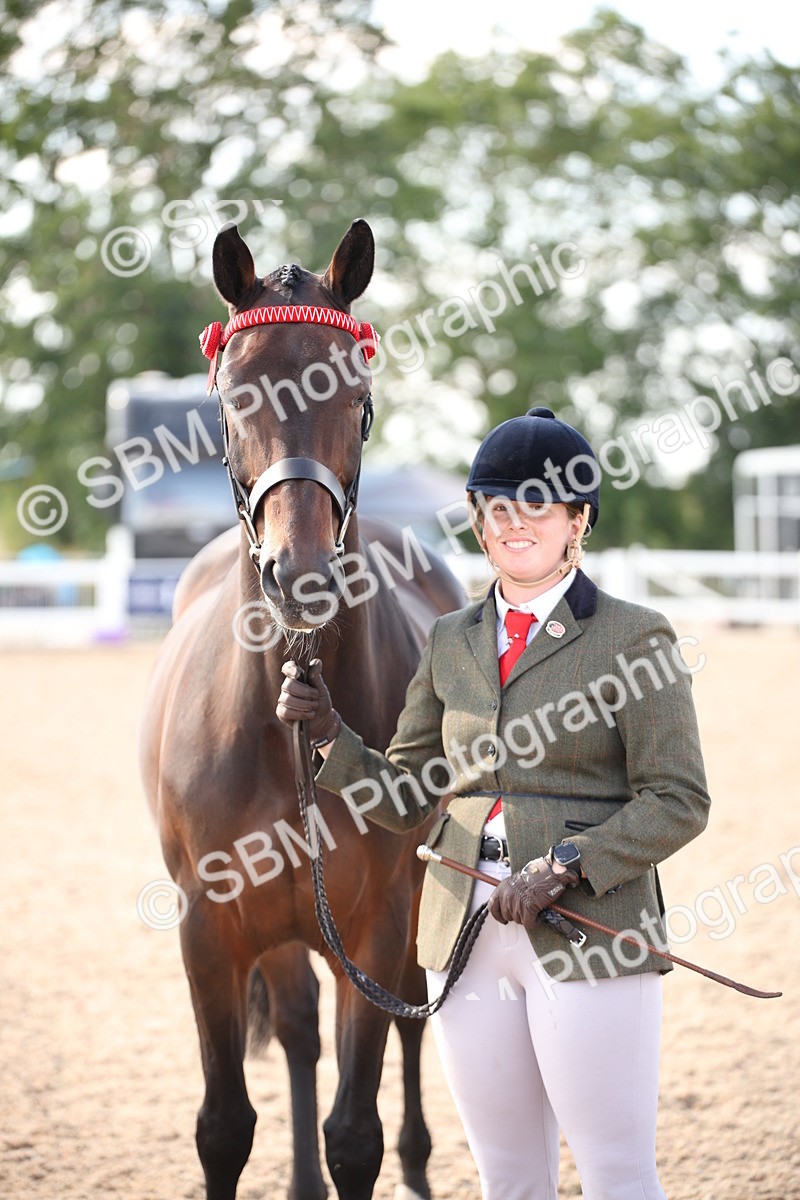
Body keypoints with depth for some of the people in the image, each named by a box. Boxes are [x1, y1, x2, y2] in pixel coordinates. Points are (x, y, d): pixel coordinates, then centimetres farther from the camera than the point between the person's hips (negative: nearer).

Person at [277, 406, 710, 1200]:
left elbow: (677, 801, -7)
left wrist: (563, 869, -17)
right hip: (466, 934, 5)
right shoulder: (452, 642, 13)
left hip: (587, 930, -5)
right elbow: (402, 799, 14)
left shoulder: (634, 637, -2)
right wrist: (327, 730, -3)